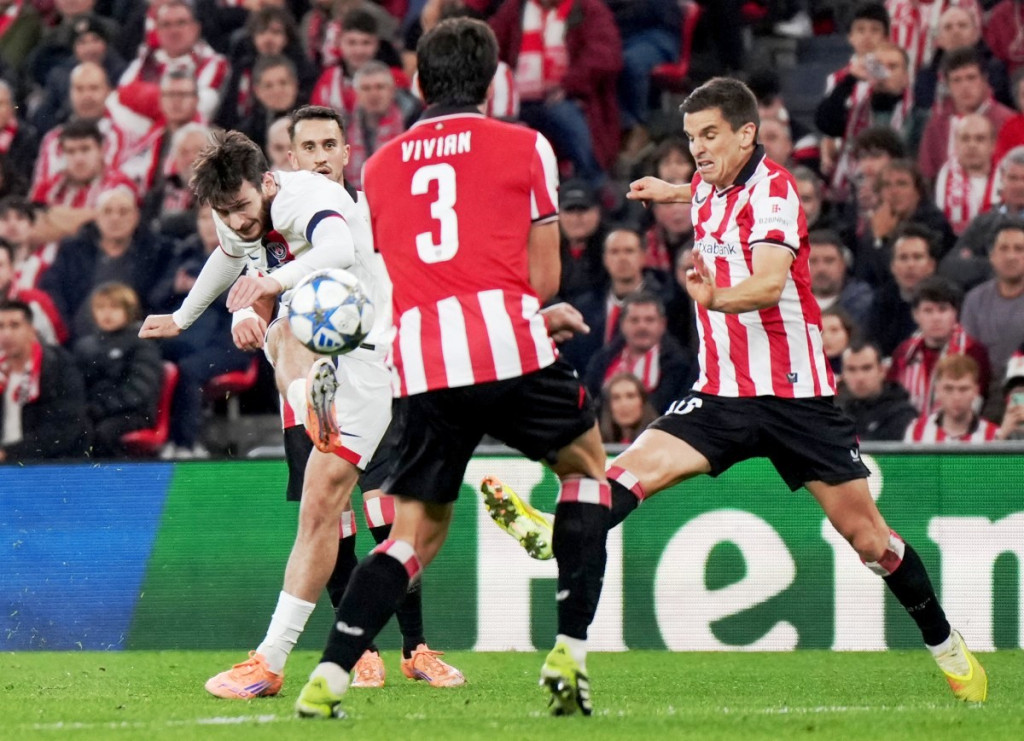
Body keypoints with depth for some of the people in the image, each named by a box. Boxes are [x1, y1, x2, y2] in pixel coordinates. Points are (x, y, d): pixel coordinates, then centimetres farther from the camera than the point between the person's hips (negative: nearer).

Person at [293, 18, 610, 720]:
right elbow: (542, 279, 9)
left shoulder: (380, 165, 19)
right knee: (586, 465, 22)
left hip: (421, 364, 3)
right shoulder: (525, 147, 9)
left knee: (418, 532, 12)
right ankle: (570, 654, 10)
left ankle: (327, 677, -5)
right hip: (508, 346, -3)